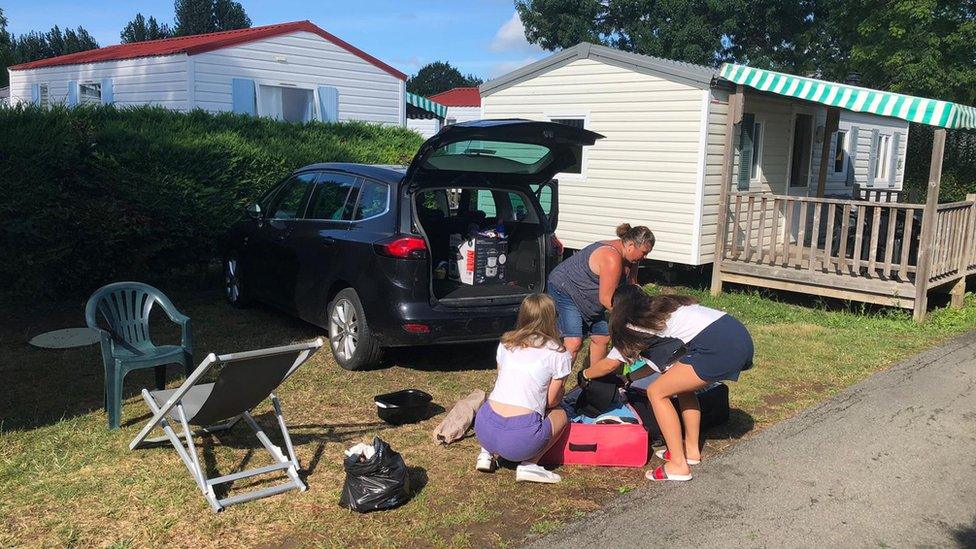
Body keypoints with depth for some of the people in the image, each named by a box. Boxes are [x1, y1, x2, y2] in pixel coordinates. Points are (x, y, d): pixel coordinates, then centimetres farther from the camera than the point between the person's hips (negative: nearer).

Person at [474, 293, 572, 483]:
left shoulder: (506, 343, 15)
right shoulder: (559, 355, 2)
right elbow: (552, 401, 7)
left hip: (484, 430, 5)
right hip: (521, 439, -5)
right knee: (560, 414, 24)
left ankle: (487, 453, 17)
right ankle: (529, 465, 5)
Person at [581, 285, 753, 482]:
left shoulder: (635, 326, 8)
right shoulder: (662, 307, 27)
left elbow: (609, 364, 18)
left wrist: (584, 375, 35)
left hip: (720, 347, -8)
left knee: (656, 393, 2)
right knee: (682, 386, 25)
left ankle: (679, 466, 3)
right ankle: (691, 450, 31)